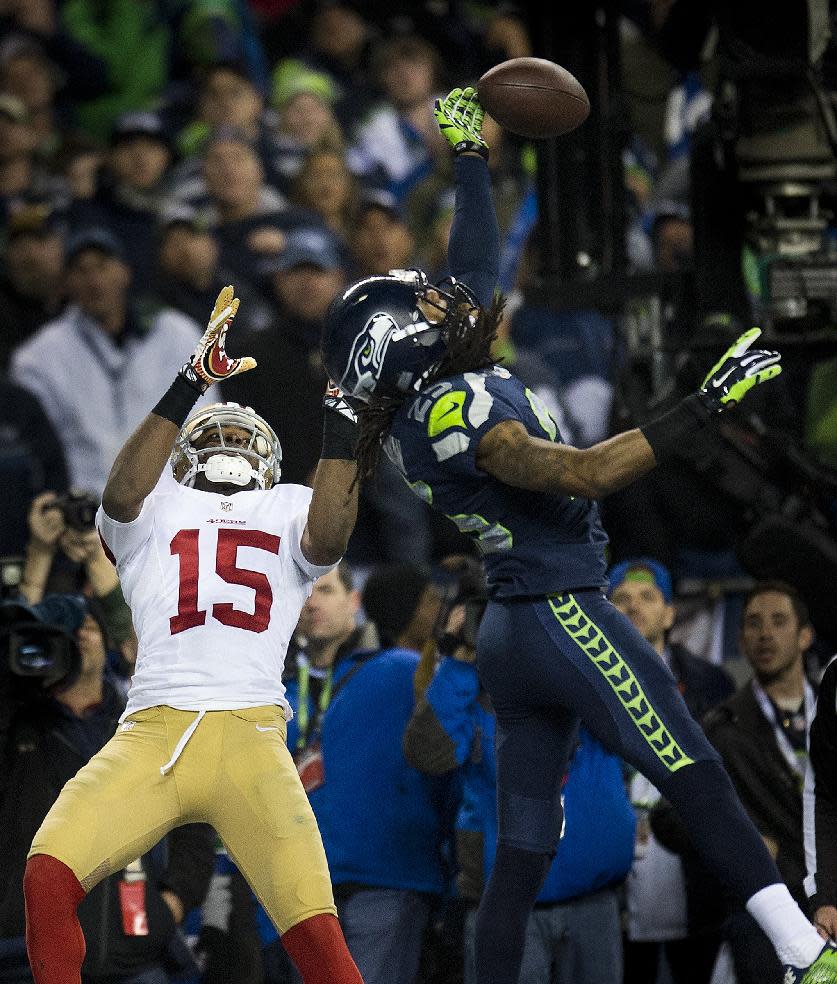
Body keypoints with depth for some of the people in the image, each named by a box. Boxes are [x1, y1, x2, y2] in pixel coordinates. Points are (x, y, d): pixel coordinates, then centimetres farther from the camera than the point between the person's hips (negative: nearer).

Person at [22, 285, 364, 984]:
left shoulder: (289, 512, 24)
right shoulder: (156, 509, 21)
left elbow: (328, 538, 0)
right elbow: (122, 493, -4)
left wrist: (340, 430, -4)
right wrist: (190, 388, -11)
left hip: (250, 741, 0)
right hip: (151, 735, 0)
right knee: (48, 875, -19)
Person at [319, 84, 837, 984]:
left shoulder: (412, 415, 9)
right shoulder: (457, 411, -17)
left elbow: (472, 271, 22)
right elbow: (585, 475, -26)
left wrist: (469, 153, 29)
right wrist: (707, 406, -27)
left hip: (511, 632, 10)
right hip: (564, 615, -10)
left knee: (522, 853, 8)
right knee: (699, 784, -10)